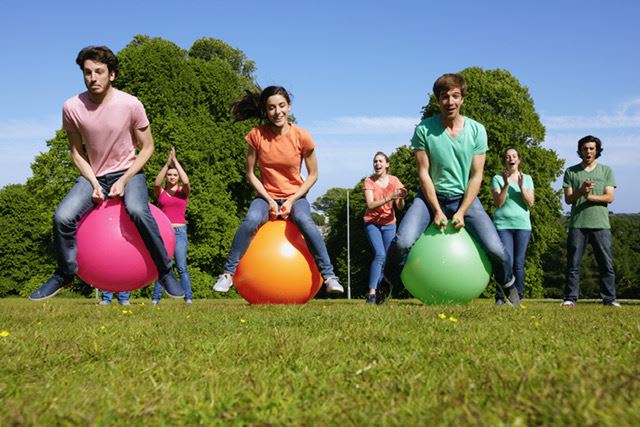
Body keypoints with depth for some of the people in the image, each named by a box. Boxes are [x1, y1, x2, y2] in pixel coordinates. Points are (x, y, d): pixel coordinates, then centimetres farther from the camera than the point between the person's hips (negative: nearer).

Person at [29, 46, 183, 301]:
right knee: (62, 217, -20)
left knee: (137, 211, -34)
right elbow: (77, 152, 2)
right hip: (93, 175, 3)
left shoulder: (130, 105, -16)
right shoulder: (72, 108, -11)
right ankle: (64, 275, 7)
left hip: (128, 172, -2)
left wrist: (124, 181, -15)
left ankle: (165, 271, -15)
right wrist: (94, 184, -11)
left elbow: (147, 148, -5)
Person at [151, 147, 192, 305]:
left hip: (179, 231, -1)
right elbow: (156, 183, -13)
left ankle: (188, 298, -11)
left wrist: (175, 161, -9)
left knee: (182, 267, -10)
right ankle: (155, 298, 3)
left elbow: (186, 181, -14)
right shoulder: (160, 191, 9)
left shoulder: (183, 191, 7)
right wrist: (167, 163, -17)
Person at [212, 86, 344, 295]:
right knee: (251, 220, -32)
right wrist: (269, 200, -12)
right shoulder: (256, 135, -9)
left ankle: (328, 275, -26)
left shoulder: (301, 136, -11)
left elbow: (313, 175, -3)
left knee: (304, 220, -34)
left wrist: (292, 200, -13)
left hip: (295, 196, -1)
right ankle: (228, 273, -20)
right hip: (266, 196, 1)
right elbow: (250, 173, -2)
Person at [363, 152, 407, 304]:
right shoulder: (369, 181, -8)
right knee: (380, 255, -21)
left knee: (388, 258, 0)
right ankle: (372, 292, -24)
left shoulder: (394, 180, -3)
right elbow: (370, 205, -21)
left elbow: (400, 207, -10)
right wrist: (389, 198, -33)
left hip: (389, 224, 3)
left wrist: (401, 198, -33)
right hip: (372, 223, -3)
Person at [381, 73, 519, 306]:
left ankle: (509, 286, 20)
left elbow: (476, 176, -3)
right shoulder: (424, 130, -9)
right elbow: (423, 173, -7)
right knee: (403, 241, -26)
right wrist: (437, 211, -13)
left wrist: (461, 212, -12)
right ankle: (387, 284, 4)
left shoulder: (476, 130, -4)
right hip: (431, 195, -1)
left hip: (464, 197, 1)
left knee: (496, 249, -14)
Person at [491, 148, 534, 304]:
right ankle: (500, 297, -2)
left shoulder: (527, 178, 11)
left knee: (519, 263, 1)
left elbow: (530, 203, 3)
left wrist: (521, 186, -10)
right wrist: (506, 185, -14)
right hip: (503, 225, -2)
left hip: (522, 225, 2)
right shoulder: (497, 179, 5)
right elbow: (498, 203, -4)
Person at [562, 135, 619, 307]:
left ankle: (609, 299, 6)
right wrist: (581, 191, -18)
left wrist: (590, 197, -15)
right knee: (573, 264, -1)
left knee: (607, 264, 0)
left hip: (601, 224, 1)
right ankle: (570, 298, 3)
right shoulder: (571, 172, 10)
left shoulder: (606, 171, 11)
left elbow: (609, 197, 1)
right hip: (578, 224, 0)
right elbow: (568, 199, 2)